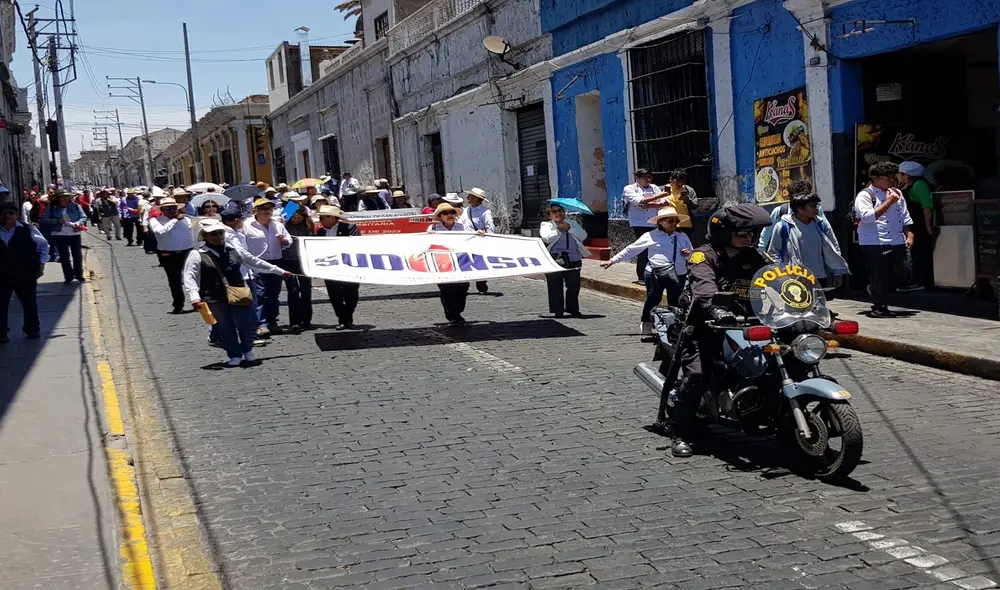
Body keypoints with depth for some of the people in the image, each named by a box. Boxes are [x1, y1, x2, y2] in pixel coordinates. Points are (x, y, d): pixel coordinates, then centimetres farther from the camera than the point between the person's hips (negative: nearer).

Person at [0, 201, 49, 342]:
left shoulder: (27, 229, -6)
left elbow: (43, 245, 5)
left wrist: (41, 264, 0)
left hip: (26, 274, -1)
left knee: (30, 303, 13)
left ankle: (32, 329, 30)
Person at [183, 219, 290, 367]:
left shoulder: (235, 251, 8)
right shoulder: (197, 255, -3)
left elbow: (256, 262, 15)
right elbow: (190, 278, -7)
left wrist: (280, 272, 17)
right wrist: (195, 298, -23)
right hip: (215, 299, -2)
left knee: (246, 324, 3)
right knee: (225, 328, 2)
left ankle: (248, 351, 29)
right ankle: (235, 356, 20)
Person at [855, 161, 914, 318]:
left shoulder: (896, 193, 17)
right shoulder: (865, 195, -5)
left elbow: (905, 217, 21)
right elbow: (868, 217, -20)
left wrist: (909, 235, 10)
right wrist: (888, 202, -16)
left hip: (897, 243, 7)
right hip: (874, 244, -7)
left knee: (902, 273, 7)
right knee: (879, 276, -4)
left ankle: (875, 292, 28)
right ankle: (879, 307, 10)